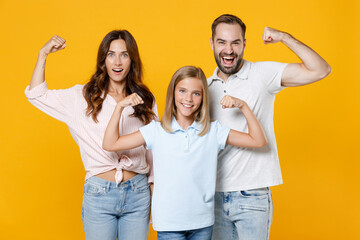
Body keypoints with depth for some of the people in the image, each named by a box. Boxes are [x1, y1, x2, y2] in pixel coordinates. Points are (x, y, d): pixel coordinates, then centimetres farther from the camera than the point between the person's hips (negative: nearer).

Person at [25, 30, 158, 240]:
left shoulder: (145, 99, 7)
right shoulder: (84, 97, 4)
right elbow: (36, 95, 0)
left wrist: (155, 197, 11)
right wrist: (43, 54, -5)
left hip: (137, 193, 1)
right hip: (99, 192, -1)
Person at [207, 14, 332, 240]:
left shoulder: (262, 75, -6)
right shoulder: (205, 86, 8)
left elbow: (320, 70, -15)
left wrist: (284, 37, -22)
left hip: (252, 196, -4)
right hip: (215, 195, 4)